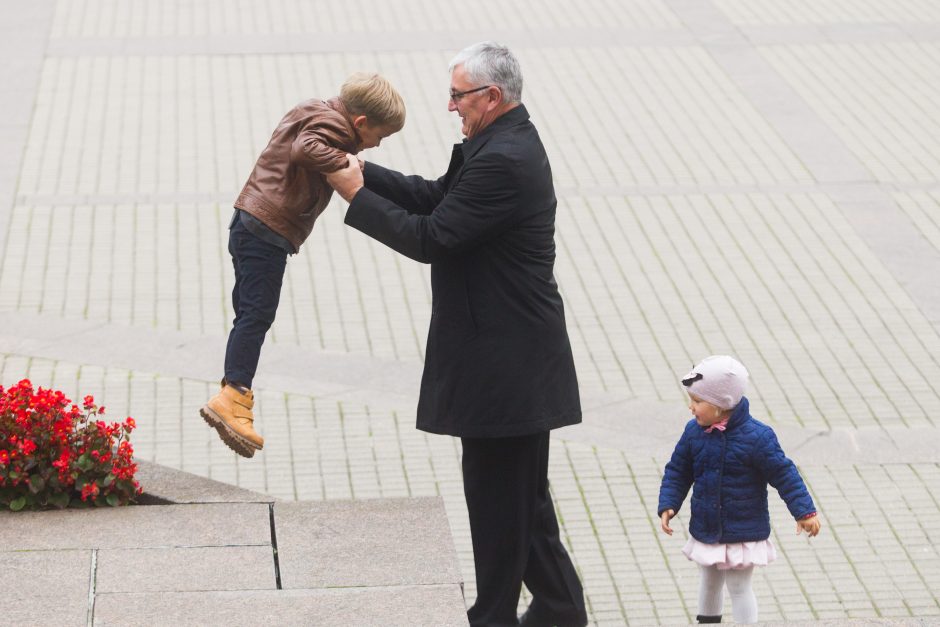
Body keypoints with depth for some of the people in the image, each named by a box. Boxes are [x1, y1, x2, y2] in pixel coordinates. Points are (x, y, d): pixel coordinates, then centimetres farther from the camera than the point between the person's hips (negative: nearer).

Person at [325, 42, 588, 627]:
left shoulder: (502, 161, -23)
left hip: (505, 363, -11)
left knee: (497, 494, 1)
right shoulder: (508, 142, 10)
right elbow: (435, 196, 15)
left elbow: (430, 238, -19)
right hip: (515, 357, 11)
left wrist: (356, 195, -9)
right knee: (523, 493, 18)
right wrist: (363, 170, 7)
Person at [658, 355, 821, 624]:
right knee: (710, 580, 22)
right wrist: (667, 505, -6)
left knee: (738, 586, 1)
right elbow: (677, 472, 5)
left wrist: (805, 512, -17)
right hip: (706, 529, 5)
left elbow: (784, 474, -15)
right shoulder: (694, 432, -5)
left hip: (743, 533, -5)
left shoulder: (756, 437, -21)